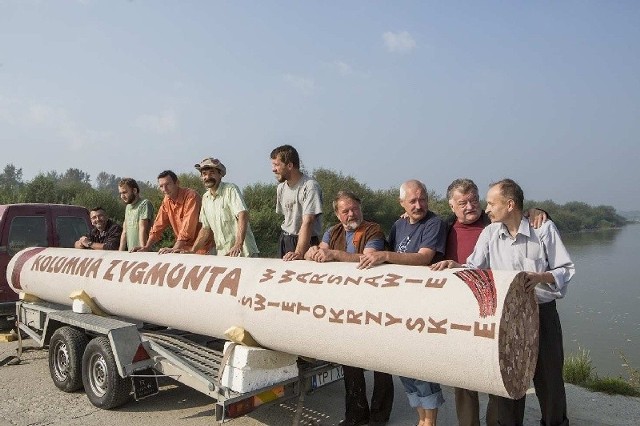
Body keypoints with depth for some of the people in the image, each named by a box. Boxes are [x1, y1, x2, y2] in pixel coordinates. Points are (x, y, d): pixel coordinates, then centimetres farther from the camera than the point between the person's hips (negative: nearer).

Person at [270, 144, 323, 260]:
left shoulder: (310, 187, -18)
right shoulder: (281, 187, 8)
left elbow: (307, 223, -26)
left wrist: (299, 253, -34)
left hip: (306, 242, -6)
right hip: (284, 241, 6)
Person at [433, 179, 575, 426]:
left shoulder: (544, 229, -4)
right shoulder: (490, 233, 2)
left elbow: (566, 270, -3)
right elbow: (475, 269, -4)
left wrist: (541, 277, -20)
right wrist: (456, 267, -24)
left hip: (542, 315, -1)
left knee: (549, 378, 13)